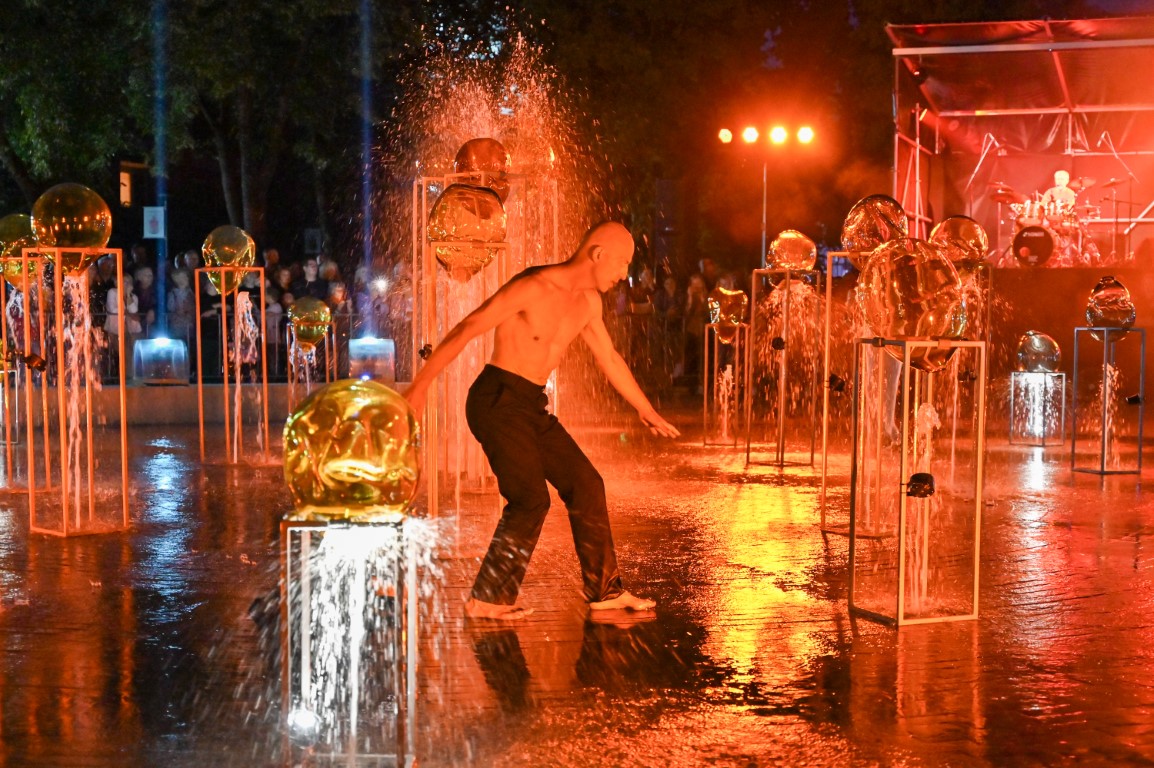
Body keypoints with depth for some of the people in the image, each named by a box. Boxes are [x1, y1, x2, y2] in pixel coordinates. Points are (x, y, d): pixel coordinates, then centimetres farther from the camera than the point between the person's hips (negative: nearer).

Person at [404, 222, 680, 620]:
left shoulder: (588, 302, 9)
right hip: (498, 401, -9)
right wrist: (419, 388, -23)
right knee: (531, 500, -16)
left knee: (586, 486, 8)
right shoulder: (533, 288, -18)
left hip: (533, 407, 9)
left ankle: (604, 590, 17)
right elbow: (464, 331, -19)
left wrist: (646, 410, 34)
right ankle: (487, 599, -5)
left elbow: (609, 358, 25)